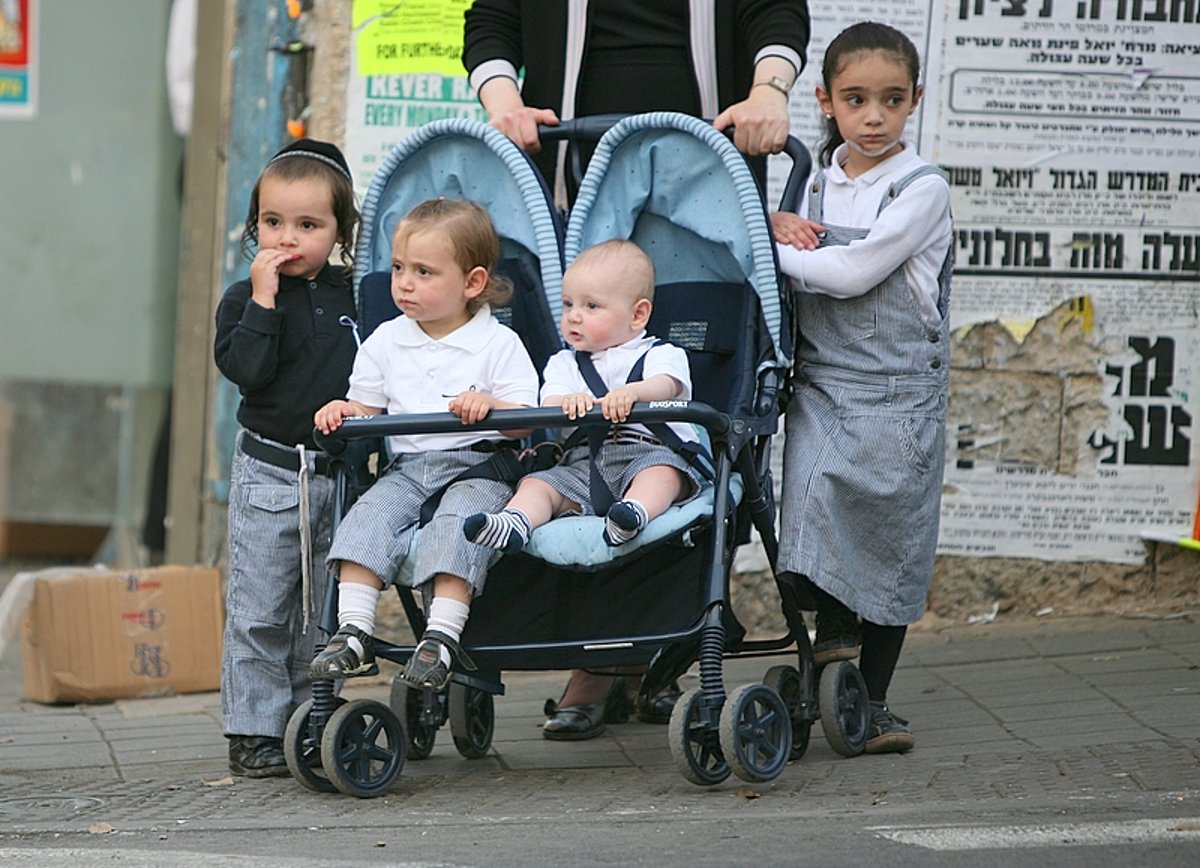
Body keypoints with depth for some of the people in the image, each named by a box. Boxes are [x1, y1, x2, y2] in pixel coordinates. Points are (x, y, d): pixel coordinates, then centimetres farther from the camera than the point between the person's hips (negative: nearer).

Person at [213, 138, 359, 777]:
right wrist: (265, 299, -20)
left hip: (340, 473, 3)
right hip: (269, 473, -3)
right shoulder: (245, 300, -3)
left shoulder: (355, 295, 6)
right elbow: (247, 370, -18)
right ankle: (254, 732, 4)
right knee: (259, 614, -1)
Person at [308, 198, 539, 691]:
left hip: (478, 468, -4)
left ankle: (443, 636, -37)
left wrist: (491, 405, -25)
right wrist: (345, 410, -5)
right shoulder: (386, 342, 14)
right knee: (368, 517, -23)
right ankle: (354, 633, -30)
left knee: (458, 520, -33)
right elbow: (367, 407, 18)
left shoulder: (498, 344, 1)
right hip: (408, 467, 4)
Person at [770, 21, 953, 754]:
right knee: (813, 493, -21)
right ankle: (831, 633, -5)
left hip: (898, 386, -4)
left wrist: (770, 250, -5)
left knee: (889, 539, -5)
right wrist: (774, 222, 0)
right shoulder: (817, 184, 11)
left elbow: (854, 272, -15)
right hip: (821, 378, 4)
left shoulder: (923, 190, -6)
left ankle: (871, 701, 7)